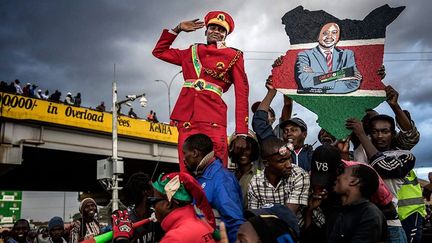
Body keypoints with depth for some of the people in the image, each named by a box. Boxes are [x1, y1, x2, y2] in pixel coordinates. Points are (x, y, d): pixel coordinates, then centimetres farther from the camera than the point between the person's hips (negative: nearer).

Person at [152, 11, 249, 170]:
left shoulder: (234, 57, 9)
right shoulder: (191, 52, 21)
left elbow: (242, 94, 1)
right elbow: (159, 51, 31)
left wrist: (241, 133, -9)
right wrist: (177, 29, 21)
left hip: (212, 120, -3)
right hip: (186, 118, 3)